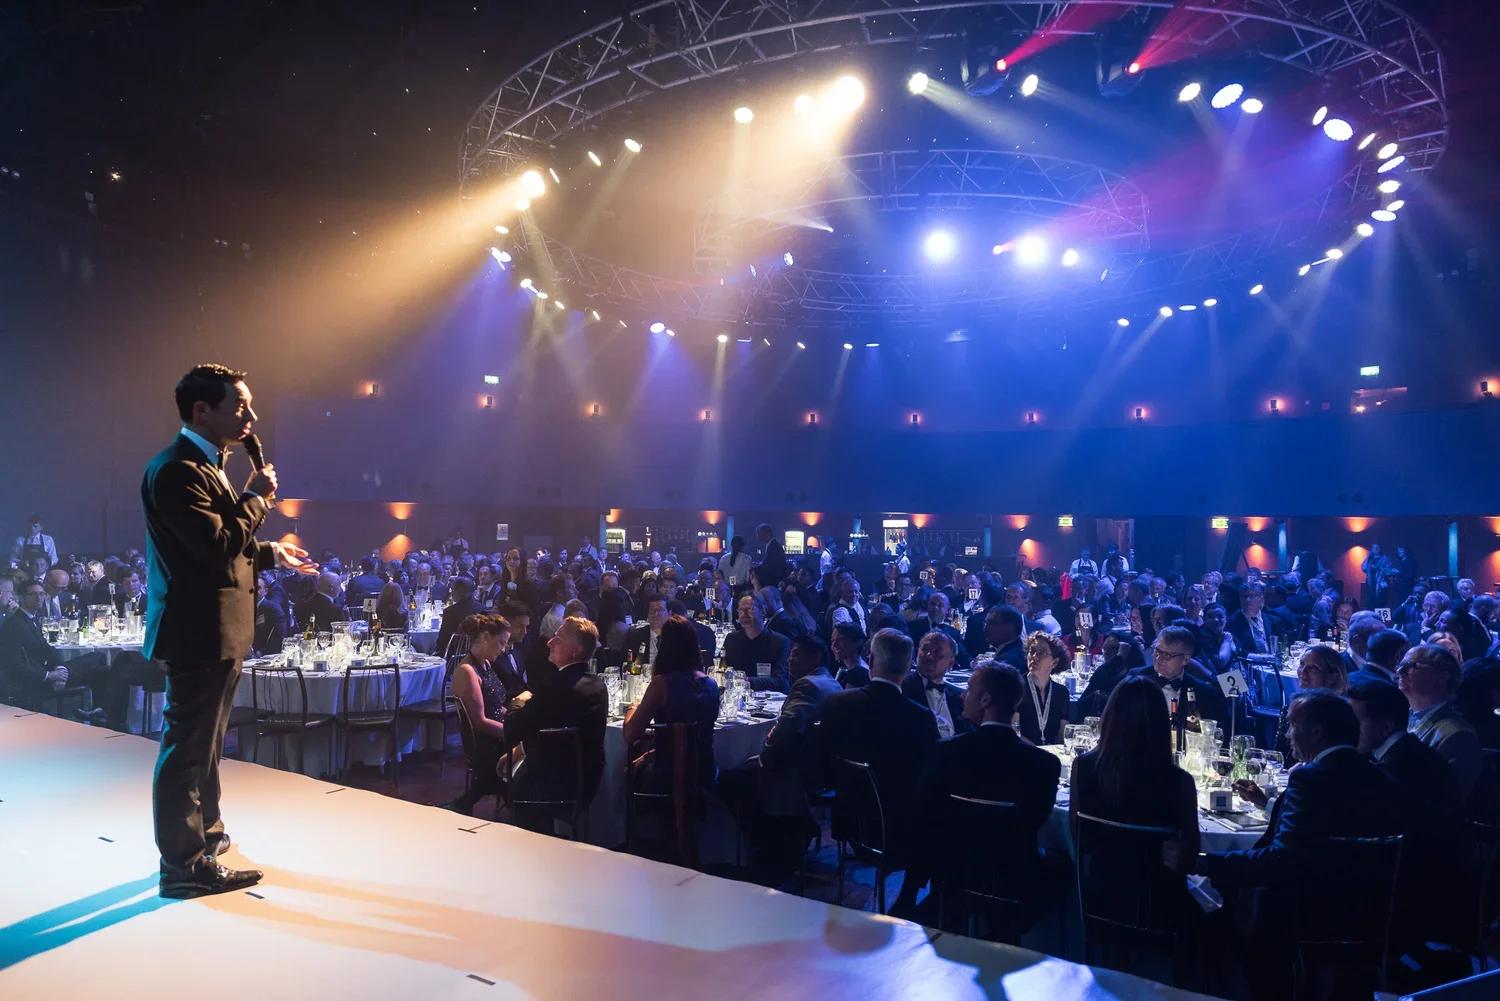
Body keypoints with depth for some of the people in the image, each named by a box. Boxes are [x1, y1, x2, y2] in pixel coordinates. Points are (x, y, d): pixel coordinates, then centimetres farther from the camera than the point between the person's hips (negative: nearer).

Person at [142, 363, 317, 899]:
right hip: (198, 632, -11)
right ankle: (186, 866, 13)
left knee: (203, 742, 23)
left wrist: (271, 553, 16)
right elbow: (218, 545, -26)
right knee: (188, 748, 1)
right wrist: (255, 498, -15)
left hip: (218, 632, 11)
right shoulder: (177, 470, -20)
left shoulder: (204, 465, 13)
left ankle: (205, 835, 39)